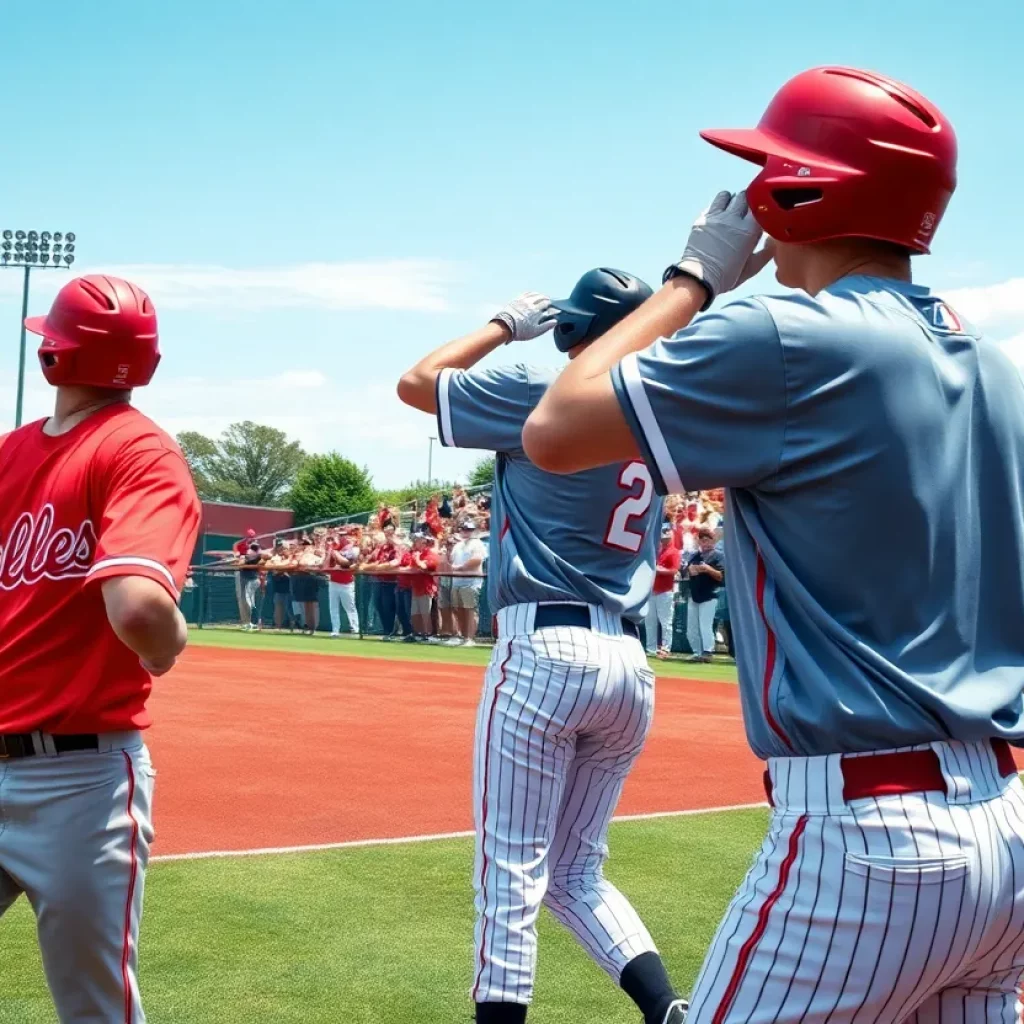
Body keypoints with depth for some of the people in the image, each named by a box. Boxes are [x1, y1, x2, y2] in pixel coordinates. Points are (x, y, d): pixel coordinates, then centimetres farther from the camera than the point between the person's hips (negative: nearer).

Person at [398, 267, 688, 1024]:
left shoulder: (544, 393, -5)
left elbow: (416, 382, 6)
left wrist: (505, 326, 17)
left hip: (546, 652, -6)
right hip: (630, 664, 6)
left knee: (510, 880, -1)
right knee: (577, 873, 17)